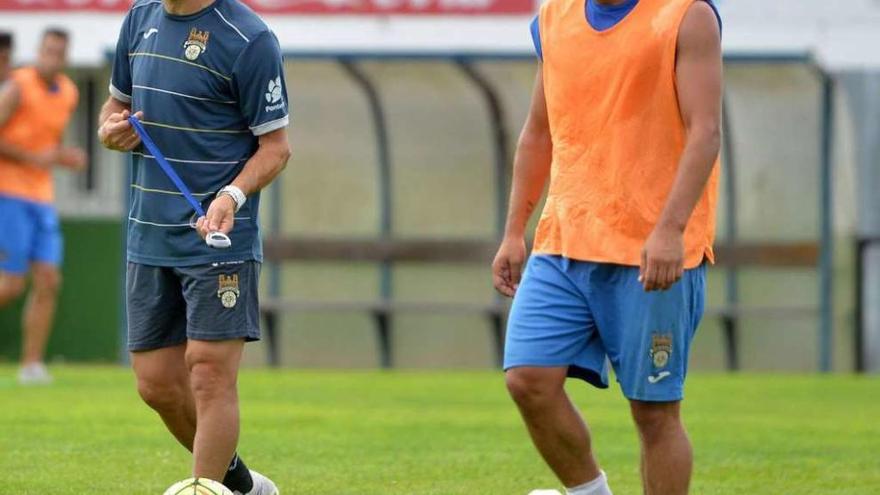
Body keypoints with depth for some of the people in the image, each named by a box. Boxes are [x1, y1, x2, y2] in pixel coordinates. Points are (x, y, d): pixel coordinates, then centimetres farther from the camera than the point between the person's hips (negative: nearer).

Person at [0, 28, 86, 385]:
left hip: (41, 198, 7)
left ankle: (32, 365, -3)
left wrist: (67, 159, 3)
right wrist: (34, 157, -19)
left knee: (48, 282, -4)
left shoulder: (68, 94, 10)